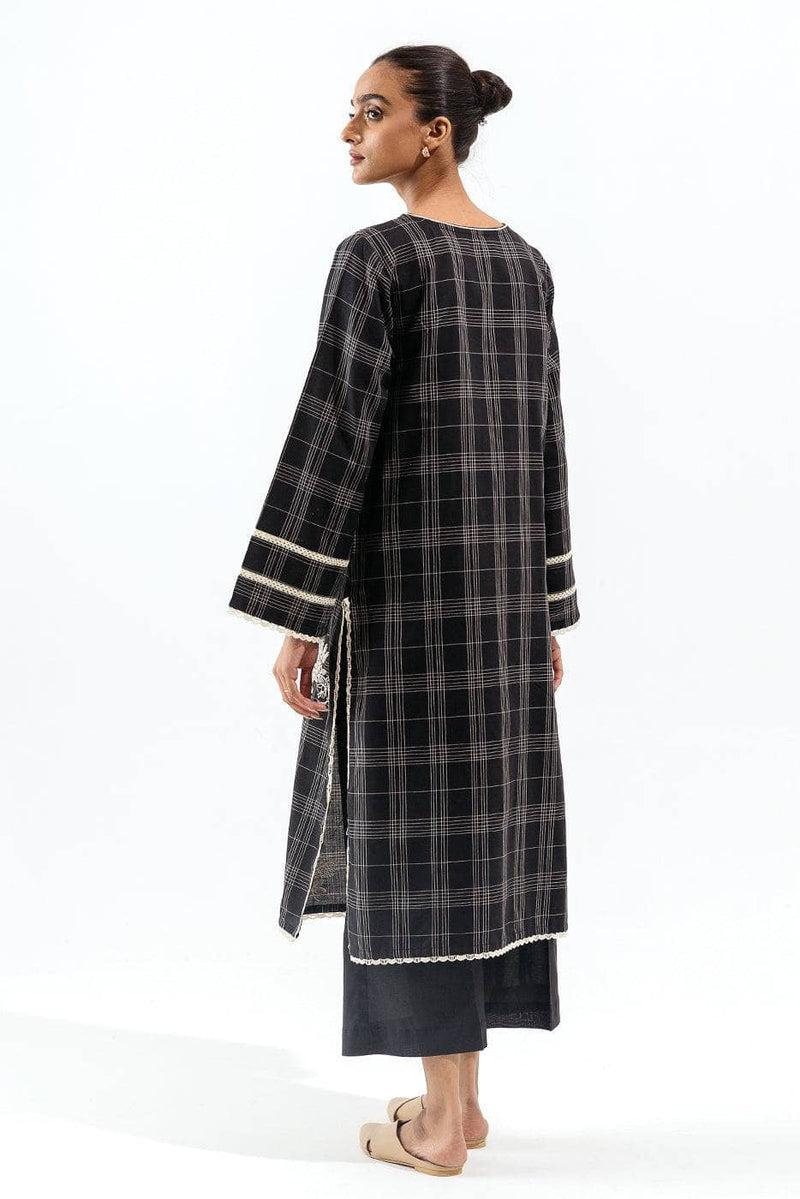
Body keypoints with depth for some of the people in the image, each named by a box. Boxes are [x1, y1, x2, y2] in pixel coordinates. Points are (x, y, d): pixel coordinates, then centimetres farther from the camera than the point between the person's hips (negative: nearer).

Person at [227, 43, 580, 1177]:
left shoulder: (375, 257, -13)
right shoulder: (525, 263, 11)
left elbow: (332, 438, -17)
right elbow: (542, 441, 13)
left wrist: (294, 618, -14)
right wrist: (547, 607, 17)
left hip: (408, 574, -7)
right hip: (496, 574, 7)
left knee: (418, 837, 1)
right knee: (480, 822, 13)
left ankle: (440, 1123, 10)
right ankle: (461, 1095, 22)